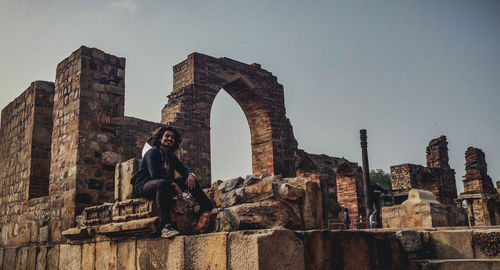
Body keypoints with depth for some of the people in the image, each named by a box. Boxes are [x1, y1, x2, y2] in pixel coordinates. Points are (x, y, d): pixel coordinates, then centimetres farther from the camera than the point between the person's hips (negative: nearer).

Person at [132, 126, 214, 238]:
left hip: (163, 186, 8)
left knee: (190, 179, -1)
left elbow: (183, 168, 13)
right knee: (162, 183, -41)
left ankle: (208, 208, -6)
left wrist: (190, 174, -12)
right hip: (144, 186, -8)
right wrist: (173, 184, -27)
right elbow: (154, 174, -22)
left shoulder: (171, 156, 17)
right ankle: (166, 226, -50)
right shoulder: (153, 152, -8)